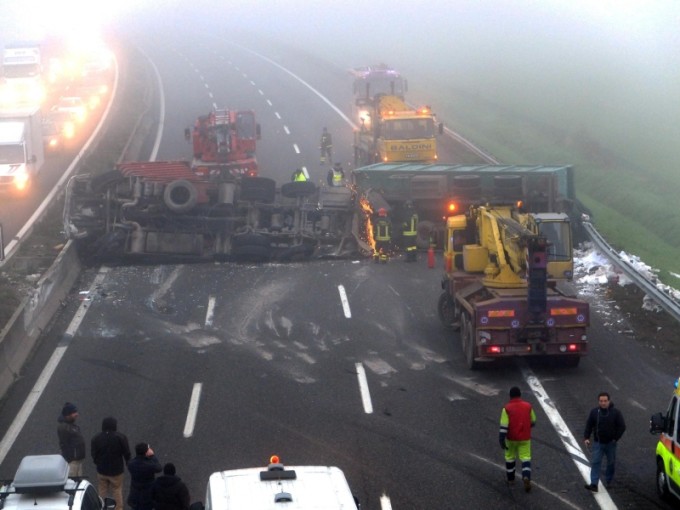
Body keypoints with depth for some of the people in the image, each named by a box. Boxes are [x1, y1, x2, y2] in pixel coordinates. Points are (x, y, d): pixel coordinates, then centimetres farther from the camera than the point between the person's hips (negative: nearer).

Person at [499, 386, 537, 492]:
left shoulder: (507, 408, -12)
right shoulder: (528, 406, -4)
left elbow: (504, 426, -15)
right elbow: (533, 422, 6)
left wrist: (501, 440, -11)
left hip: (511, 438, -1)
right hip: (525, 438, 1)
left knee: (510, 457, 18)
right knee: (525, 457, 3)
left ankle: (510, 478, 30)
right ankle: (526, 477, -21)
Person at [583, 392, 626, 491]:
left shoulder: (615, 412, -7)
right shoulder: (594, 412, -1)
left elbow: (622, 427, -3)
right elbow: (588, 426, 4)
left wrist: (616, 438, -9)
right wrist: (586, 437, -5)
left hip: (611, 443, 0)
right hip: (598, 443, 0)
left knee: (611, 463, 12)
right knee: (595, 463, -8)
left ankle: (608, 481, 30)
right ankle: (594, 484, -12)